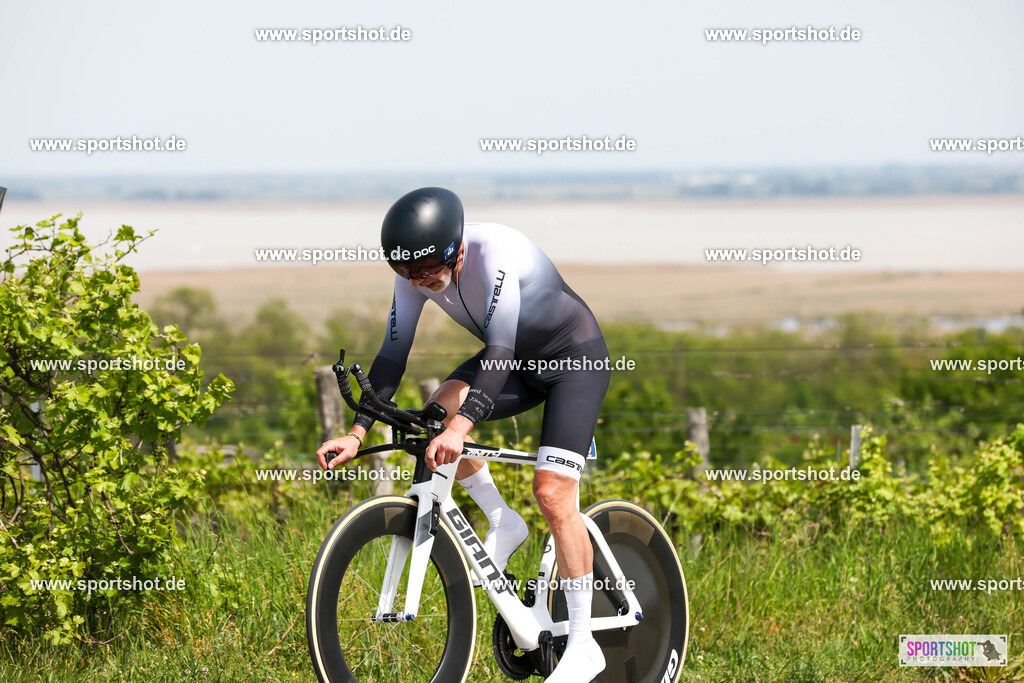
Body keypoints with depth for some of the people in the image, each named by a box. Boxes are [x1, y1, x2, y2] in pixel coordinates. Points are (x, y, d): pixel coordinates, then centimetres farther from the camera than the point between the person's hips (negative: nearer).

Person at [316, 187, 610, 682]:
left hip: (575, 359, -7)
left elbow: (500, 349, -43)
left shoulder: (496, 252, -35)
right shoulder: (416, 272, -15)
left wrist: (460, 426, -54)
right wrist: (357, 433, -19)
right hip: (517, 361, 7)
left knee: (552, 493, -17)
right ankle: (503, 525, 3)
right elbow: (393, 353, -10)